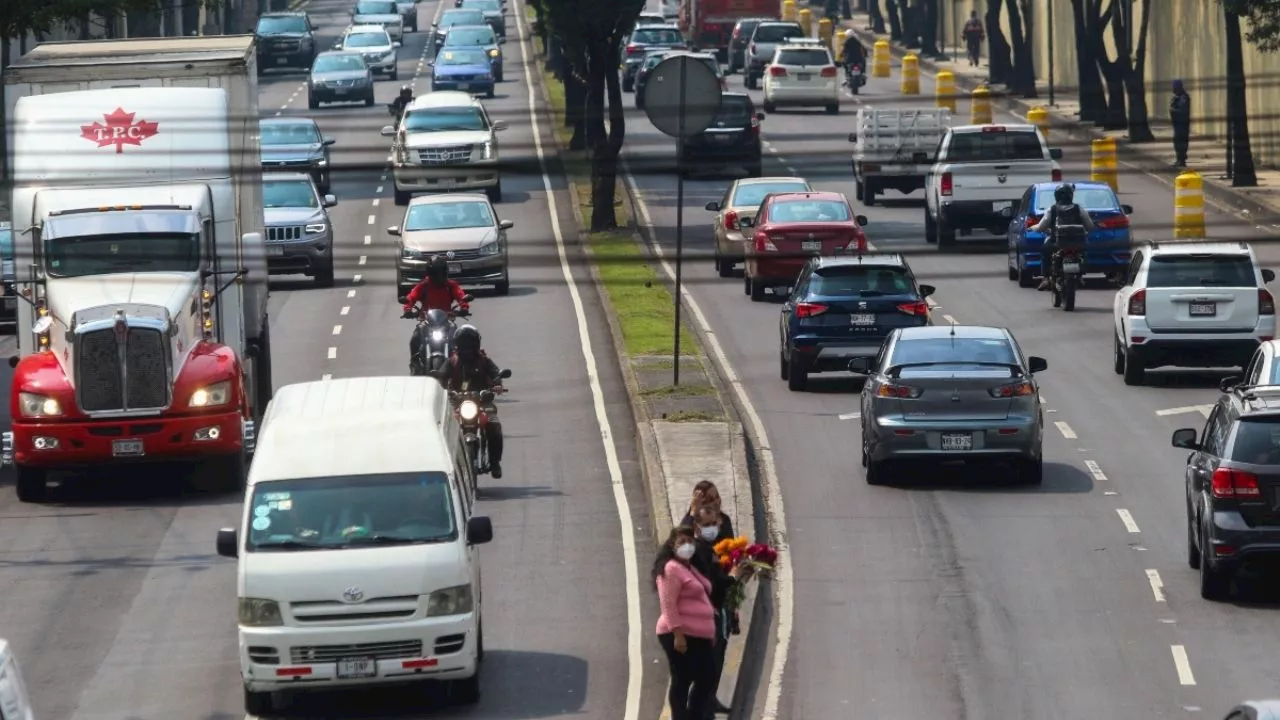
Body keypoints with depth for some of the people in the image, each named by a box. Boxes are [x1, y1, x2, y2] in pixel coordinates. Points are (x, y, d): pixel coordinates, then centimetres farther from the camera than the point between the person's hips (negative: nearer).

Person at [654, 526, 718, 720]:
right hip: (680, 637, -10)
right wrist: (678, 634, -24)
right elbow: (668, 605, -19)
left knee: (706, 681, 11)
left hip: (699, 637, 10)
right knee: (682, 682, -7)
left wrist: (711, 633, 25)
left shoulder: (689, 569, 21)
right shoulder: (671, 569, -11)